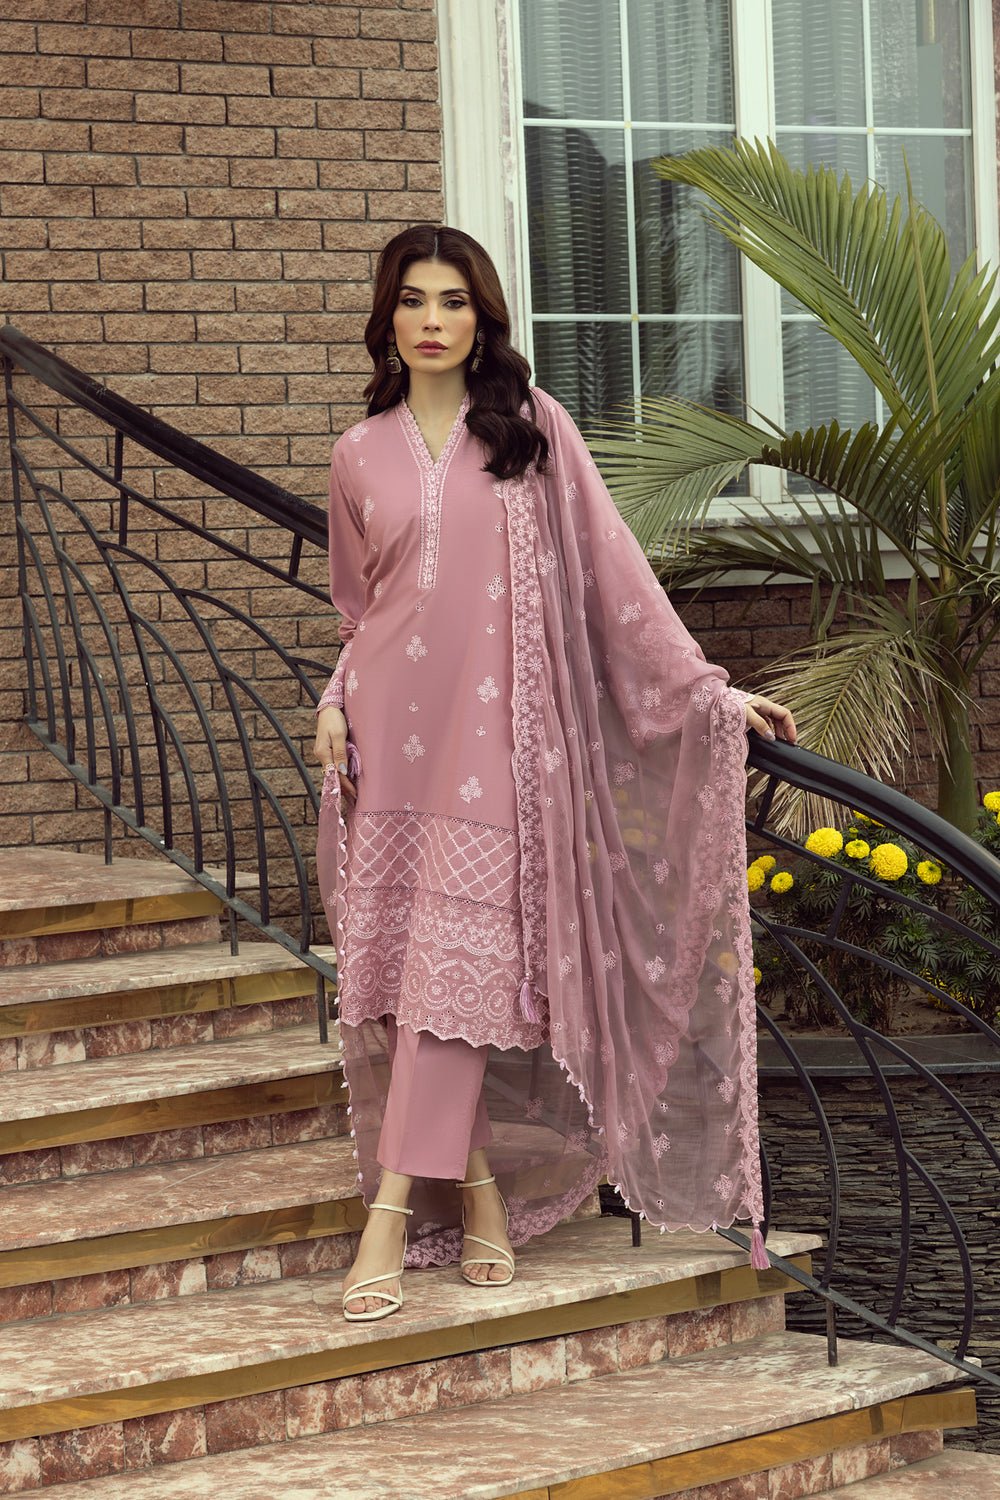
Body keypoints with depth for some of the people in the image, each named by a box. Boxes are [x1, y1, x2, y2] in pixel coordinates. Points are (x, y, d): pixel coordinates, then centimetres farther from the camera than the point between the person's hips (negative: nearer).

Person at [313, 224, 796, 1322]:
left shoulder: (532, 430, 6)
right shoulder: (361, 454, 12)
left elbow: (614, 570, 4)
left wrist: (708, 691, 0)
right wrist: (336, 700, 2)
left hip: (494, 736, -2)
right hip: (393, 735, 2)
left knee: (456, 961, -10)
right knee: (397, 967, -2)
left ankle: (394, 1210, -8)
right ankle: (477, 1183, 11)